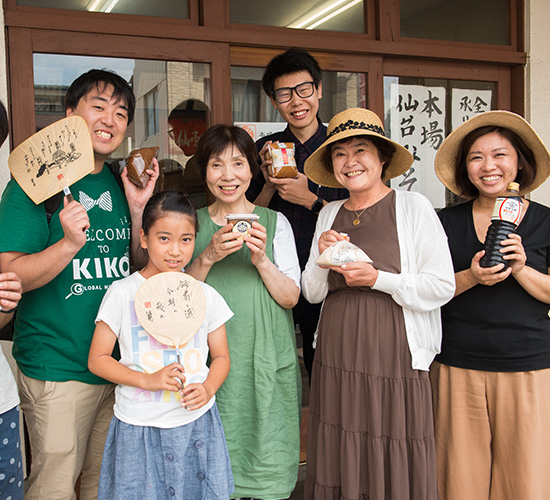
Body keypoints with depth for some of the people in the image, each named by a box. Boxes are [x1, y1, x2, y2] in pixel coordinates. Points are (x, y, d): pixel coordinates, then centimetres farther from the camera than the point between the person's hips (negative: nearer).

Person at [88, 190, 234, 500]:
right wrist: (148, 380, -15)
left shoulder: (206, 295, 3)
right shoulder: (123, 293, -5)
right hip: (139, 427, -2)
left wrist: (208, 389, -10)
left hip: (197, 424, 2)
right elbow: (97, 359, -3)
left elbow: (221, 357, 10)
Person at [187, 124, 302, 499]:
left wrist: (261, 259, -17)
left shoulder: (275, 223, 4)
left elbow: (291, 298, -1)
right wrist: (207, 257, -15)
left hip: (265, 361, 0)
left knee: (266, 467, 4)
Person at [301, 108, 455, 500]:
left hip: (395, 358, -4)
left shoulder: (413, 207, -3)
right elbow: (312, 293, 11)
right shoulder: (329, 214, 11)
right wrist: (322, 258, -8)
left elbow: (443, 286, -7)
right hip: (337, 360, 4)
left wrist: (377, 279, -16)